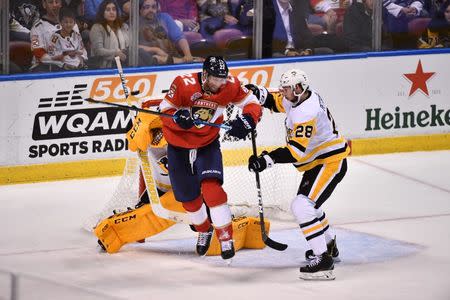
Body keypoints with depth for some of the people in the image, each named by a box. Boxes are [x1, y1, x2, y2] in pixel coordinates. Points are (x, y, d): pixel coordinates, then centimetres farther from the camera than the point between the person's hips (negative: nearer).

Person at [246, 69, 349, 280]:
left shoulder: (306, 112, -29)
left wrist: (267, 160, -40)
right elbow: (277, 103, 22)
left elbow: (296, 150, -35)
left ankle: (322, 259, -27)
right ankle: (329, 246, 48)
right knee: (307, 204, 28)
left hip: (330, 163, -11)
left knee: (302, 206, -23)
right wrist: (260, 94, 3)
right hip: (317, 162, 11)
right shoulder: (300, 98, 2)